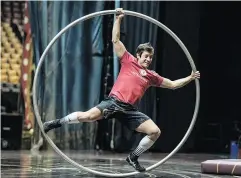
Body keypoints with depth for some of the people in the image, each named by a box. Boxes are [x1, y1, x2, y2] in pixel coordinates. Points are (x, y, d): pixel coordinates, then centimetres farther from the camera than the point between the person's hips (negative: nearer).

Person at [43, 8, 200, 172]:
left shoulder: (152, 76, 20)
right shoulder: (129, 61, 10)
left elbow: (173, 84, 29)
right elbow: (115, 40, 7)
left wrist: (190, 78, 23)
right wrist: (118, 19, 2)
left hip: (130, 110, 5)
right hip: (114, 102, -4)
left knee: (155, 132, -9)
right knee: (88, 116, -29)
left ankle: (133, 157, 11)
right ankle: (57, 123, -5)